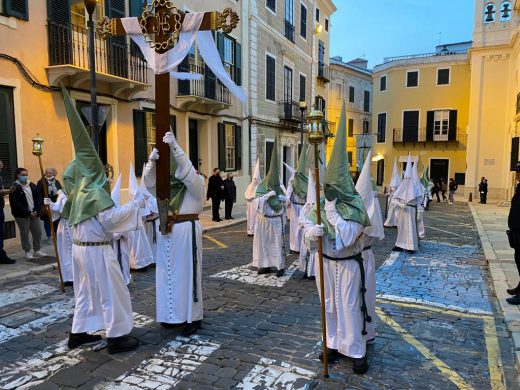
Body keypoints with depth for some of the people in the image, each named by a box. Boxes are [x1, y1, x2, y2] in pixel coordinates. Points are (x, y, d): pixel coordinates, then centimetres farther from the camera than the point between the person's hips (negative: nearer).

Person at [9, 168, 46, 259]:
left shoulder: (32, 186, 8)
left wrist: (36, 210, -8)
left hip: (34, 213, 4)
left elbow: (38, 199, 8)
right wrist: (28, 212, -16)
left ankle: (37, 250, 17)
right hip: (22, 215, -4)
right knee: (25, 233, 3)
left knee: (38, 231, 5)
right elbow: (15, 203, -13)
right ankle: (27, 252, 14)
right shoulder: (15, 187, -7)